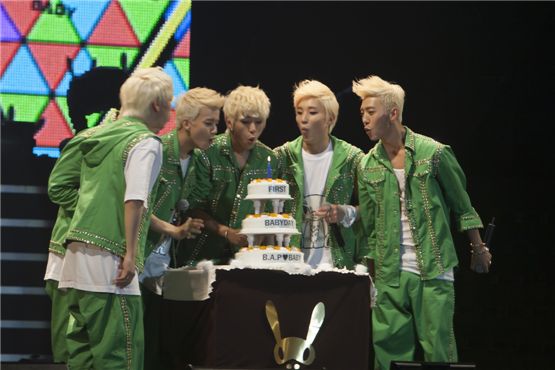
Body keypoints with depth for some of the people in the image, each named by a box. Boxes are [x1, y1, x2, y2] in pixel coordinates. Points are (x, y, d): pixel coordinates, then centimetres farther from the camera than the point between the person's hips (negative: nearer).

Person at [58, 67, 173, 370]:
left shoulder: (103, 135, 19)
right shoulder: (145, 142, -6)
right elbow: (135, 200, -19)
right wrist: (130, 255, -19)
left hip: (76, 254, 8)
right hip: (107, 260, -8)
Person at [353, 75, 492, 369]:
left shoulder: (434, 153, -4)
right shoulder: (367, 166, 6)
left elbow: (462, 205, 5)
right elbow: (369, 225, 13)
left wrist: (479, 250, 8)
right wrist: (371, 272, 11)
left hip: (434, 270, -3)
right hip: (389, 274, 3)